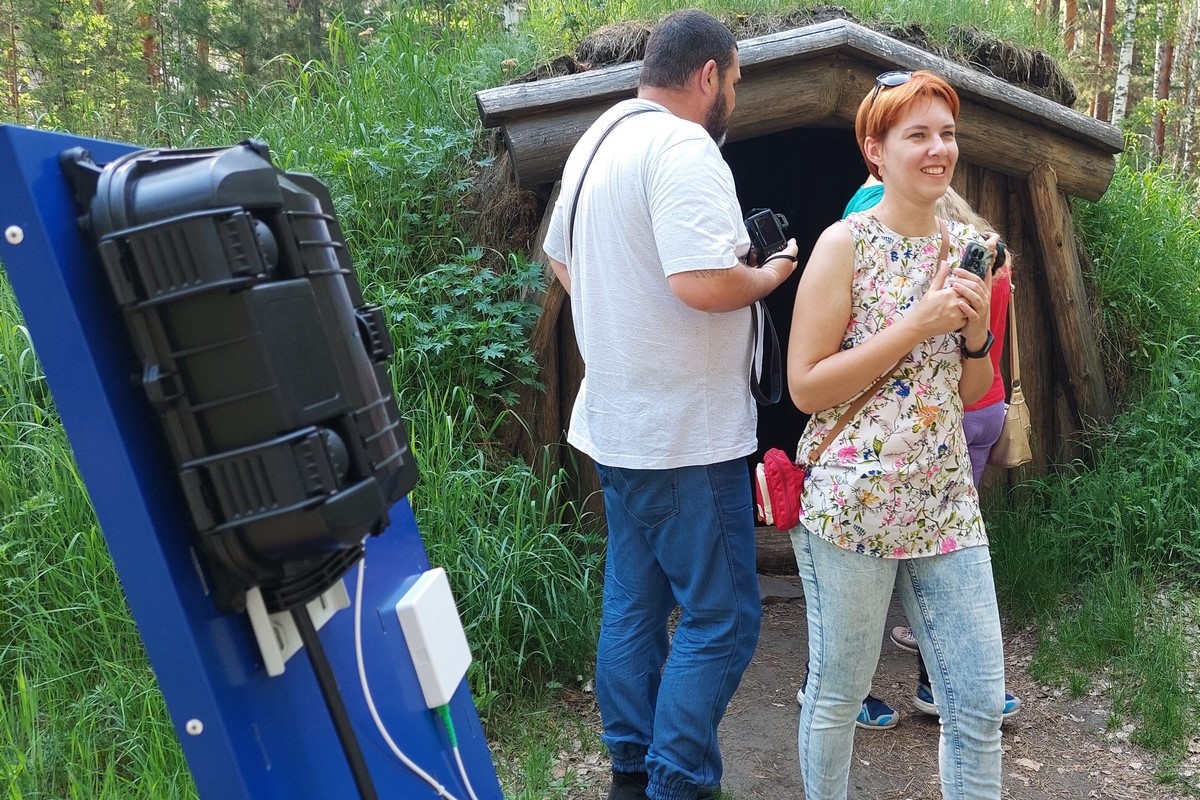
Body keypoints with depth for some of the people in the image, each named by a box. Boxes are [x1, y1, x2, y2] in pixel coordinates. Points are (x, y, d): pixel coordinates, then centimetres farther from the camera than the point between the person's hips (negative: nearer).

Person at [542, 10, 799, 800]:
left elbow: (561, 258, 23)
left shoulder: (597, 141, 12)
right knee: (722, 617, 2)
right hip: (685, 429, -9)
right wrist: (771, 274, -10)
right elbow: (703, 283, -29)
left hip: (618, 418, 10)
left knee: (633, 603, 17)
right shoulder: (683, 148, -18)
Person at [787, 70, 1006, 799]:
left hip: (947, 501, 5)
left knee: (982, 702, 9)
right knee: (840, 693, 11)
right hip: (852, 501, -5)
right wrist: (917, 326, -17)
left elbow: (972, 394, 14)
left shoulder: (967, 246, 8)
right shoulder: (845, 245, -8)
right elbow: (805, 386, -13)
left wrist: (976, 331, -6)